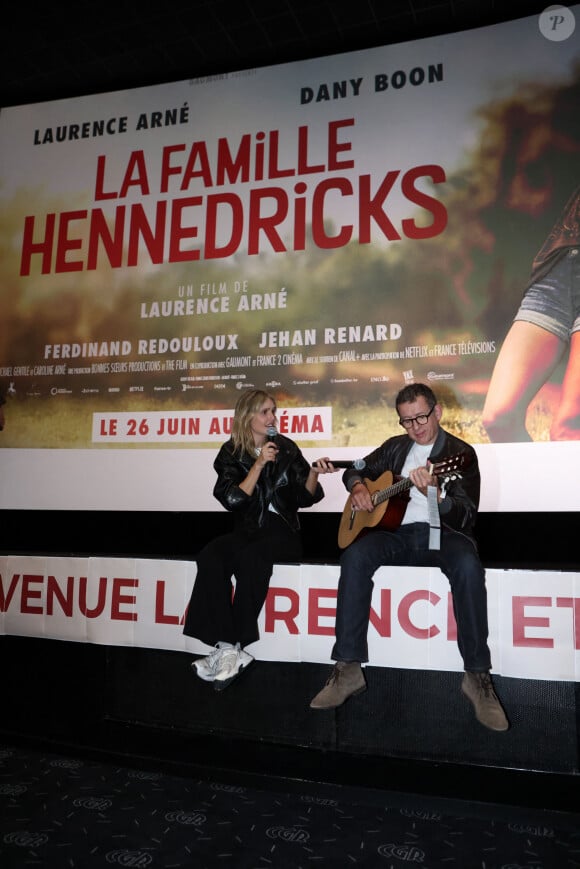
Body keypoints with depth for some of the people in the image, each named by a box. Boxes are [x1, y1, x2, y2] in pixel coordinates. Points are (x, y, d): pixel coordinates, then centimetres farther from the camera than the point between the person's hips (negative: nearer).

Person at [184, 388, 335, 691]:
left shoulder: (285, 447, 6)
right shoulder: (231, 453, 5)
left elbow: (304, 498, 5)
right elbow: (233, 501, -8)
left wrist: (313, 473, -14)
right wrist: (259, 465, -14)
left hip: (282, 532, -2)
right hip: (247, 530, 2)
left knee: (250, 557, -34)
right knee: (209, 557, -29)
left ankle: (235, 648, -27)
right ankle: (224, 645, -29)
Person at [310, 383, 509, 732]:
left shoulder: (461, 453, 0)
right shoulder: (395, 446, 15)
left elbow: (467, 517, -10)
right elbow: (355, 469, 26)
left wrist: (433, 493, -30)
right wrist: (359, 487, 1)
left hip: (443, 533, -3)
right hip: (398, 531, 3)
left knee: (468, 565, -37)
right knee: (355, 556, -28)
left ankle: (478, 675, -24)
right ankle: (349, 668, -24)